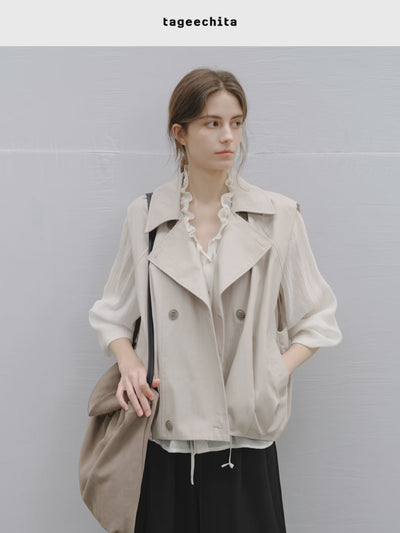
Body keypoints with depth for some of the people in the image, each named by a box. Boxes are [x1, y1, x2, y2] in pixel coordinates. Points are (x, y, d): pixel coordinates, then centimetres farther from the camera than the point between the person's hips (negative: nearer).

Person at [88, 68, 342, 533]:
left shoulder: (278, 216, 1)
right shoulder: (145, 216, 2)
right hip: (165, 436, 0)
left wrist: (273, 374, -7)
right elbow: (112, 314, 11)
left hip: (245, 441, 0)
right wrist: (129, 362, -7)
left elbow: (316, 318, 6)